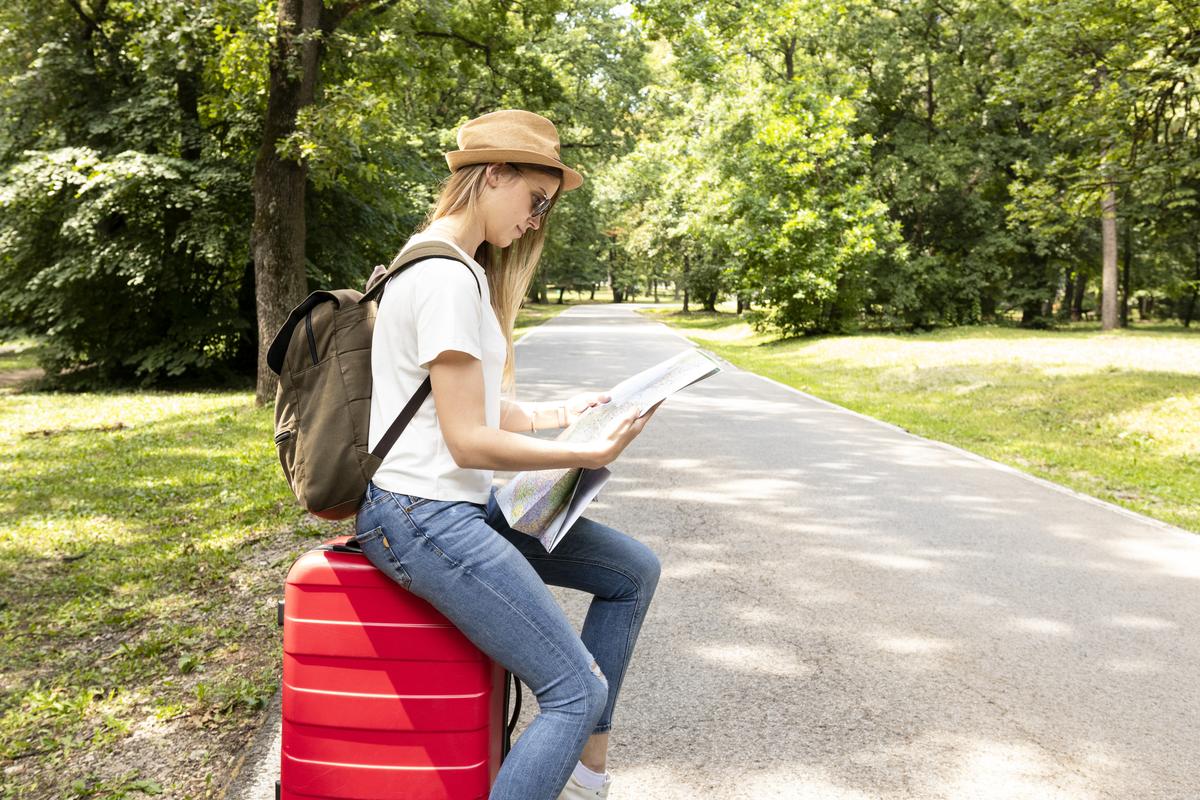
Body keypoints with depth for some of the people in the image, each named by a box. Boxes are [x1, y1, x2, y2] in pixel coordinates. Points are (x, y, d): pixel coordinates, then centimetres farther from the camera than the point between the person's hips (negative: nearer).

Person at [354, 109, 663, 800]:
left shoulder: (459, 267, 14)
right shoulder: (447, 278, -18)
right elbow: (468, 440, -19)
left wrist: (553, 416, 11)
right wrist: (589, 455, -13)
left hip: (465, 501, 11)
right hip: (421, 516, -11)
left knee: (635, 570, 12)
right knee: (578, 691, -13)